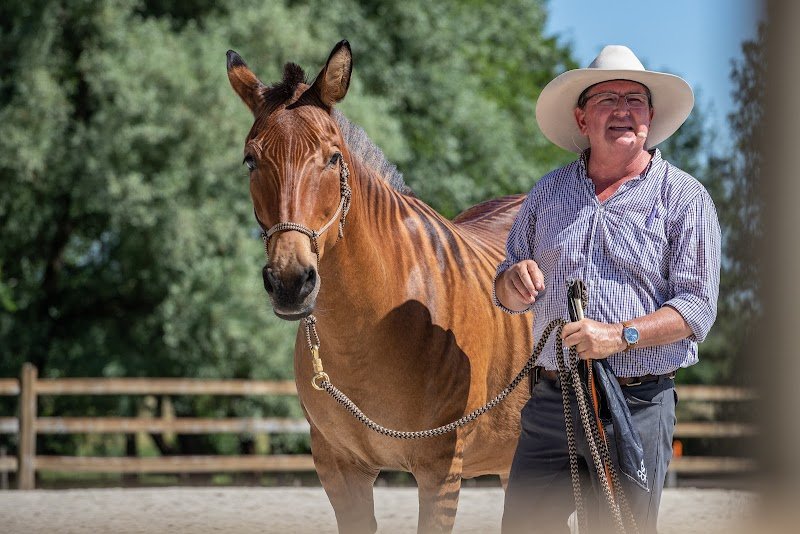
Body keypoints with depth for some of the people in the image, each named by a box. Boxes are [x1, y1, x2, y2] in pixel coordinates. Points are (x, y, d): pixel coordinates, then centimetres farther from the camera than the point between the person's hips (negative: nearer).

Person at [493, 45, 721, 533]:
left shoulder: (685, 197, 0)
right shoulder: (549, 192, 13)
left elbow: (697, 306, -7)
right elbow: (508, 297, 17)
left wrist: (621, 335, -22)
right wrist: (515, 279, -8)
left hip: (638, 406, -3)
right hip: (550, 401, 3)